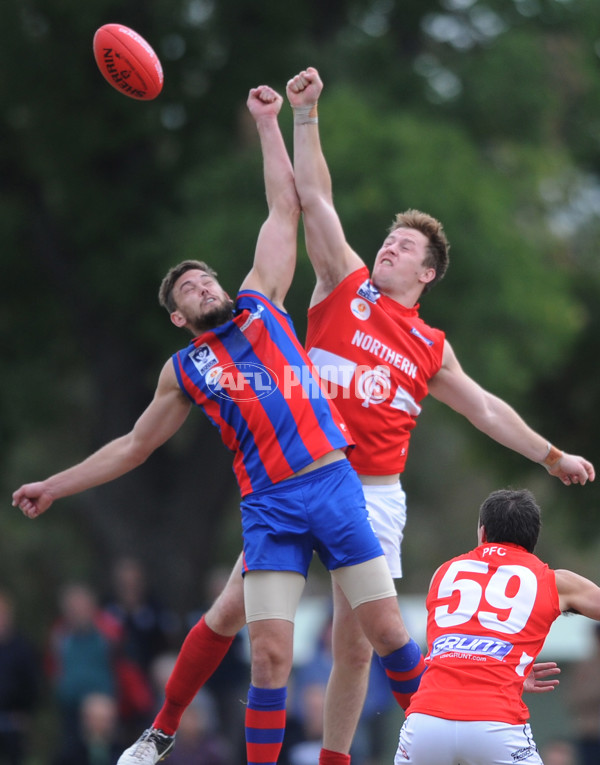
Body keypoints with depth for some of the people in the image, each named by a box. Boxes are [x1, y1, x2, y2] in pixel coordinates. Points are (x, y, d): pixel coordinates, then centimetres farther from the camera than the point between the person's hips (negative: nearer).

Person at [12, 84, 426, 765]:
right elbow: (134, 445, 23)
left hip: (333, 483, 0)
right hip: (269, 505, 0)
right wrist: (54, 487, 22)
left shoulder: (260, 301, 14)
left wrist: (267, 123, 11)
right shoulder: (183, 371, 14)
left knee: (388, 633, -4)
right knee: (269, 656, -10)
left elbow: (285, 206, 14)